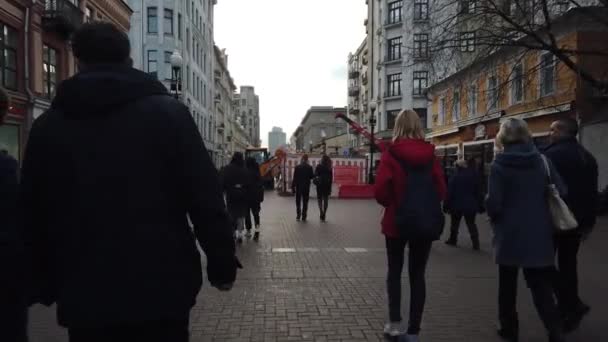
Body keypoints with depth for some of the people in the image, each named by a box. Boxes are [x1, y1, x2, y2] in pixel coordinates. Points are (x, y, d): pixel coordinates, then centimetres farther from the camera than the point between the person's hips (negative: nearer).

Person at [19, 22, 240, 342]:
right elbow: (206, 198, -10)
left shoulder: (47, 126, 3)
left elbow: (33, 216, 9)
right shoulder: (168, 111, -5)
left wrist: (45, 286, 20)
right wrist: (222, 262, -1)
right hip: (162, 288, -2)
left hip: (84, 296, 2)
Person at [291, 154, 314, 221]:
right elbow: (312, 177, -2)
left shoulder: (297, 167, -6)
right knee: (305, 202, 6)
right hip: (306, 187, 0)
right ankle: (303, 217, 4)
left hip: (298, 187, 0)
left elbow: (294, 178, -6)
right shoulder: (309, 167, -7)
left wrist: (293, 187, 0)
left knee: (298, 202, 13)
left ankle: (298, 216, 11)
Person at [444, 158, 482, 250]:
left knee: (455, 223, 14)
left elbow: (450, 192, -10)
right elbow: (478, 192, 7)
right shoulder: (474, 176, 3)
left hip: (457, 205, -3)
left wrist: (447, 205, -5)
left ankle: (453, 240, 23)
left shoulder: (455, 177, -9)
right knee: (471, 224, 7)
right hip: (471, 205, 3)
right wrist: (479, 206, 11)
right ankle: (476, 244, -2)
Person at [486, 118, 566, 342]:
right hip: (539, 233, 3)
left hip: (510, 234, -3)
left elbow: (493, 203, -16)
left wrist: (495, 217, 6)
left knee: (508, 284, 14)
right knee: (541, 285, 10)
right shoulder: (542, 160, -1)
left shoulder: (499, 164, -12)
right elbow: (560, 193, 0)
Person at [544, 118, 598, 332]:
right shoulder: (588, 157, 11)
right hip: (576, 219, 7)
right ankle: (568, 309, 19)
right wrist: (589, 222, 18)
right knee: (568, 263, 14)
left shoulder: (552, 154, -14)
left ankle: (573, 307, -2)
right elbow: (592, 192, 14)